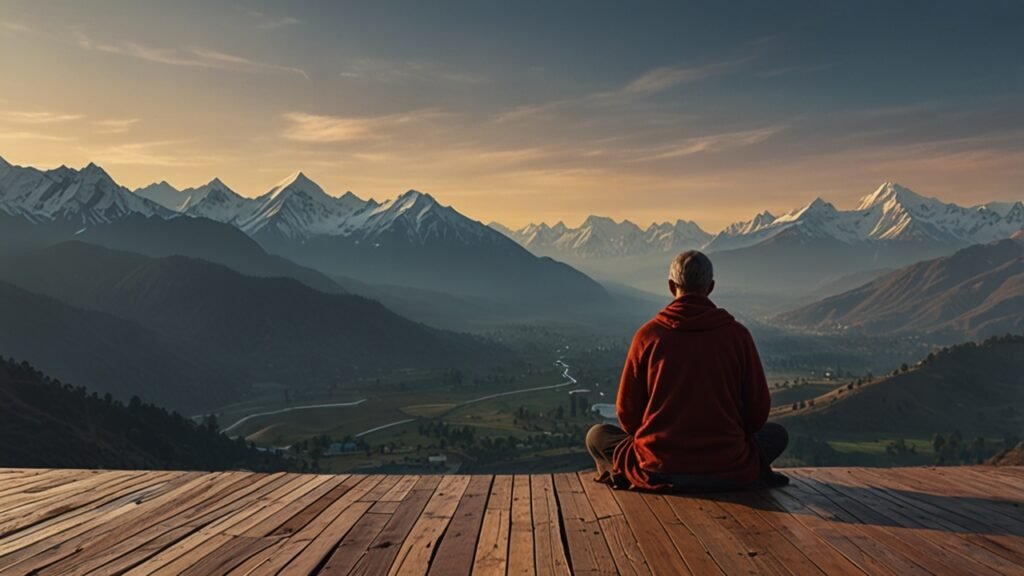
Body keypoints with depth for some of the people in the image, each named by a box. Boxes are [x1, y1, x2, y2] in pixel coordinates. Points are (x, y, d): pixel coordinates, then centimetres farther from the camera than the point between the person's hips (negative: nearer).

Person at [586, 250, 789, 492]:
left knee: (597, 436, 24)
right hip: (728, 472, 1)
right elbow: (758, 410, 4)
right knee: (777, 434, 28)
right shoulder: (737, 334, -2)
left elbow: (627, 411, 2)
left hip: (658, 473, 0)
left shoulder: (648, 335, -4)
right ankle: (756, 474, 8)